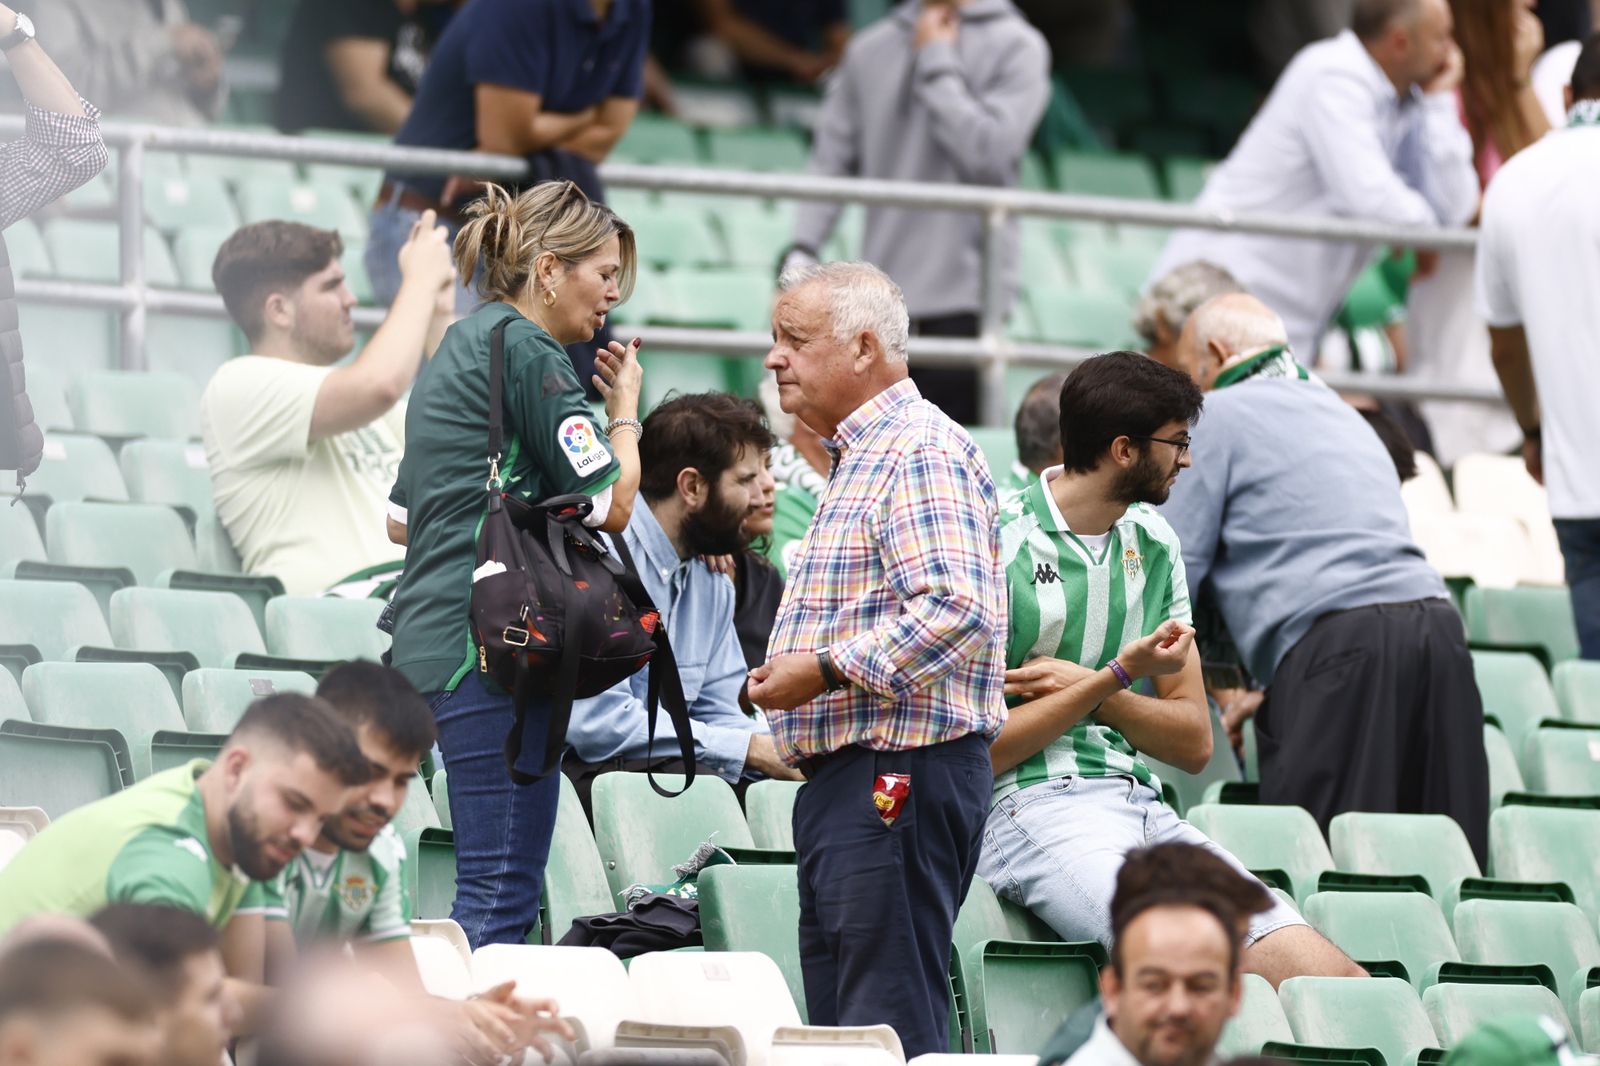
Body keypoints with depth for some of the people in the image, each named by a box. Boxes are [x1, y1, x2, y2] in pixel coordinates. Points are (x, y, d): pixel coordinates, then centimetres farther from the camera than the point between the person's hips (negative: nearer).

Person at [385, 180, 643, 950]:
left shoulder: (461, 346, 22)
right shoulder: (527, 350, -9)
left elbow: (401, 519, 28)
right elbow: (610, 504, -11)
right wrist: (625, 410, 4)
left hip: (431, 640, 10)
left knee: (496, 885, 9)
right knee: (501, 887, -12)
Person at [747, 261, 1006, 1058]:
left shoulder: (923, 450, -12)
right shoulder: (858, 457, 21)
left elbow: (957, 609, -25)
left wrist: (825, 670, -20)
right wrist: (787, 673, 15)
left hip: (901, 774, -11)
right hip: (843, 776, 11)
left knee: (891, 1027, -12)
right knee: (840, 1026, 11)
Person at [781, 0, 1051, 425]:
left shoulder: (1017, 48, 2)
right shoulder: (870, 48, 13)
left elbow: (989, 155, -10)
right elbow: (832, 159, 13)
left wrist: (938, 63, -4)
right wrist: (802, 250, 0)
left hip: (963, 296, -4)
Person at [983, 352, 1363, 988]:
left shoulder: (1152, 542, 18)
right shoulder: (1001, 546, -4)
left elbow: (1195, 744, 17)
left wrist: (1080, 687, 0)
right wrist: (1116, 676, -10)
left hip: (1145, 808, 7)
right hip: (1034, 809, -7)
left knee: (1332, 980, -16)